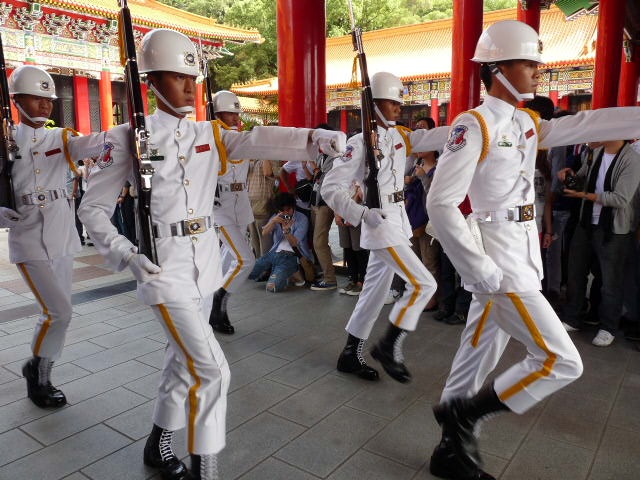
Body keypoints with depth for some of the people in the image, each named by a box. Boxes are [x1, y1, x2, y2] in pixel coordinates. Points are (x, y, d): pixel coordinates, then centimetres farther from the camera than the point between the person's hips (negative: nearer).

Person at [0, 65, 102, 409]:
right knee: (58, 312, -8)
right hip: (29, 243, -3)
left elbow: (87, 145, -17)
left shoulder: (60, 138, 5)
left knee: (57, 313, 11)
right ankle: (38, 373, 16)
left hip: (63, 240, 4)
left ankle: (38, 371, 33)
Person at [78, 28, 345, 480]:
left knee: (184, 359, 18)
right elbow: (93, 209, -3)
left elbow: (259, 140, -12)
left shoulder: (209, 134, 6)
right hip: (164, 268, -5)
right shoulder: (128, 138, -7)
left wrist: (313, 136, -29)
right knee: (212, 370, -11)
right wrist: (127, 256, -19)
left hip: (205, 263, 6)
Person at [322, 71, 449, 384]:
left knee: (376, 291, 12)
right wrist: (364, 214, -27)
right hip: (380, 223, -8)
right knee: (423, 284, -10)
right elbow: (331, 187, -16)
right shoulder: (360, 143, -13)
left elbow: (434, 137, 0)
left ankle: (350, 356, 25)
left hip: (398, 221, 8)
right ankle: (389, 347, 7)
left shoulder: (400, 136, 10)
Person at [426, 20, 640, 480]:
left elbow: (589, 125, 14)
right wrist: (482, 272, -20)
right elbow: (441, 204, -19)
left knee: (479, 359, 14)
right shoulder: (474, 125, -13)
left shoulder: (528, 125, 12)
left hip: (523, 256, 8)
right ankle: (463, 413, 9)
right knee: (562, 361, -5)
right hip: (499, 261, -8)